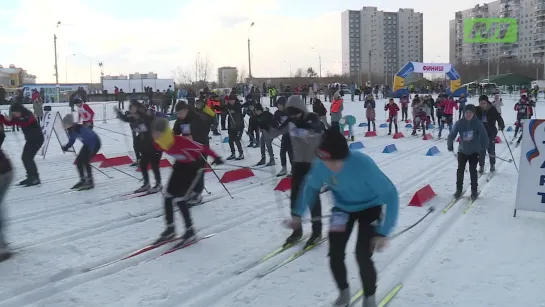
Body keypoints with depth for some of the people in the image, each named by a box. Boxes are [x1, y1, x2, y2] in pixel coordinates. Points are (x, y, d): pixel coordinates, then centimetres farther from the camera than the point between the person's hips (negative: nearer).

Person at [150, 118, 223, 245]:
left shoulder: (181, 141, -38)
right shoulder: (158, 143, -16)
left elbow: (201, 147, -29)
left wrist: (216, 157, -22)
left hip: (194, 165, -7)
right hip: (181, 164, 7)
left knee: (180, 198, -12)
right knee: (168, 196, 3)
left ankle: (190, 231, 2)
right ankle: (170, 229, 20)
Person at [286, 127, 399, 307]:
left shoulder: (363, 164, -39)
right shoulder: (320, 165, -26)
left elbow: (390, 195, -34)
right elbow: (311, 187, -3)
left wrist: (383, 232, -36)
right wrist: (298, 214, 1)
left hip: (369, 207, -3)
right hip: (342, 208, 4)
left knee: (362, 256, -14)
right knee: (335, 255, -2)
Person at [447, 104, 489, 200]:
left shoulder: (478, 123, -12)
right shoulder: (459, 123, -9)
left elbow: (484, 136, -11)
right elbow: (452, 134, -10)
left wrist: (484, 147, -20)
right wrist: (450, 144, -26)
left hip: (474, 151, -2)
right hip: (462, 150, 2)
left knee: (473, 170, -1)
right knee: (460, 169, 2)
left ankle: (474, 191, 13)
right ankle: (459, 189, 18)